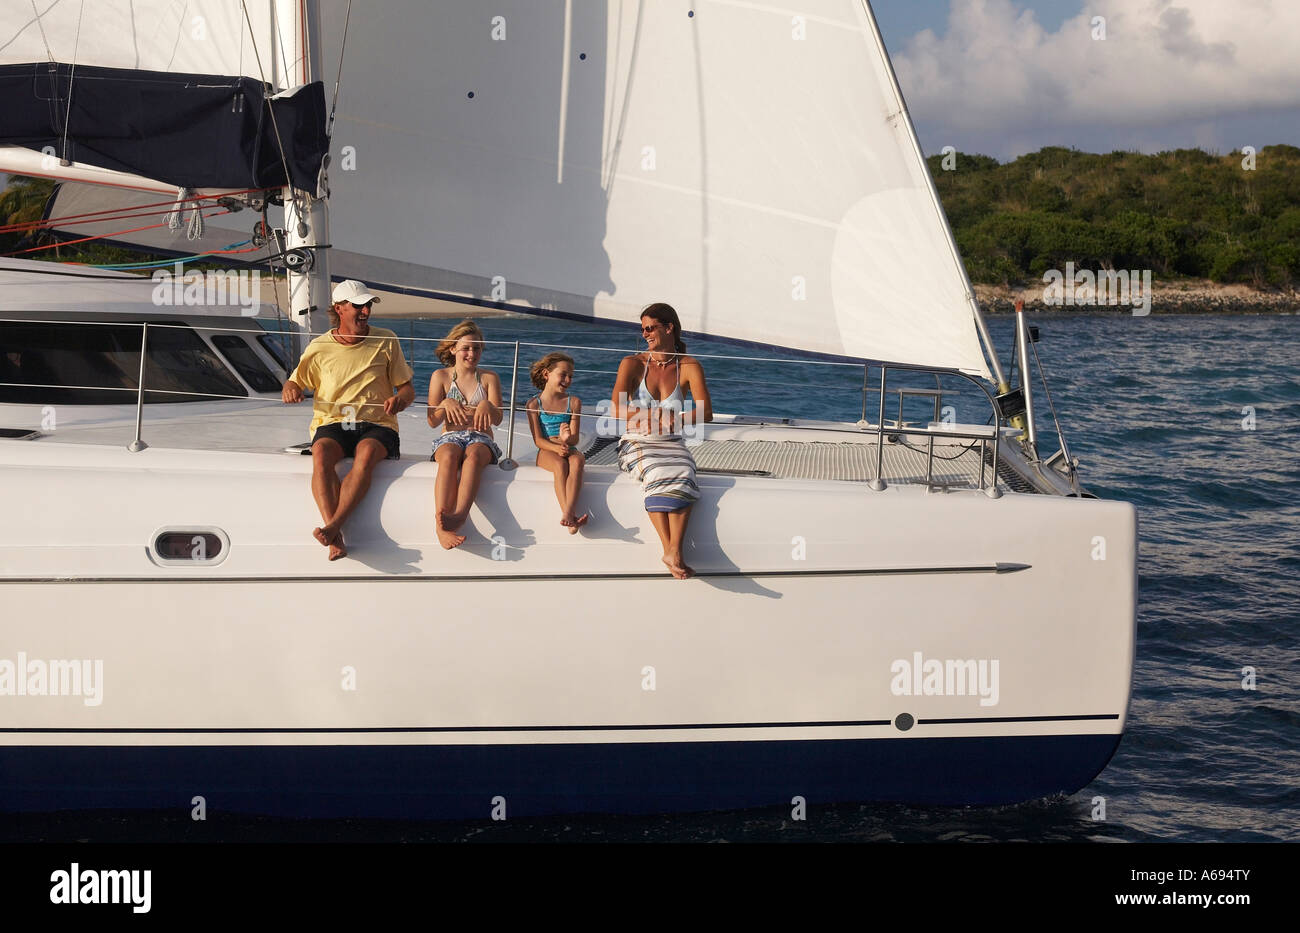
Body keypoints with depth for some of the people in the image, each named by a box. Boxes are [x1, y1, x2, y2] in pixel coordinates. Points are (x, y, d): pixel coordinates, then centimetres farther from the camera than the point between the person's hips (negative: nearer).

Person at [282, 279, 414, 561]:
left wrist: (399, 400, -13)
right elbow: (294, 382, 20)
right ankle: (336, 538, -46)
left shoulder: (386, 341, 10)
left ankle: (332, 526, -47)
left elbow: (408, 389, 12)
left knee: (366, 454, -37)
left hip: (376, 424, 0)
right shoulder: (319, 347, 10)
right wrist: (289, 390, -6)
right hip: (331, 423, 1)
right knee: (321, 454, -35)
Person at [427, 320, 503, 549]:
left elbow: (497, 419, 4)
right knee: (448, 457, -38)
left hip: (481, 438, 0)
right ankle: (442, 524, -54)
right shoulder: (440, 377, 12)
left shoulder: (489, 378, 14)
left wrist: (487, 405, -19)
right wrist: (445, 404, -15)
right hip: (450, 437, 0)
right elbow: (432, 422, 7)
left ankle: (459, 515, -62)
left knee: (474, 455, -38)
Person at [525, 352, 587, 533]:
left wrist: (567, 439, -22)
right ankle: (569, 518, -48)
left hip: (568, 450, 2)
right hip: (546, 452, -2)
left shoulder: (574, 402, 12)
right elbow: (538, 440, -2)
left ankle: (568, 513, -54)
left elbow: (575, 437, 4)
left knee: (577, 460, -35)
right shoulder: (534, 404, 5)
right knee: (560, 464, -36)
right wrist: (557, 448, -22)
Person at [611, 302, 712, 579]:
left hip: (671, 444, 1)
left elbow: (706, 413, -9)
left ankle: (674, 552, -43)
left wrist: (670, 421, -24)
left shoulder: (689, 367, 3)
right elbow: (618, 410, -12)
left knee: (682, 477, -32)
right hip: (637, 443, -1)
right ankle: (671, 551, -38)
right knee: (658, 475, -33)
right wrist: (662, 417, -22)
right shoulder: (632, 364, 2)